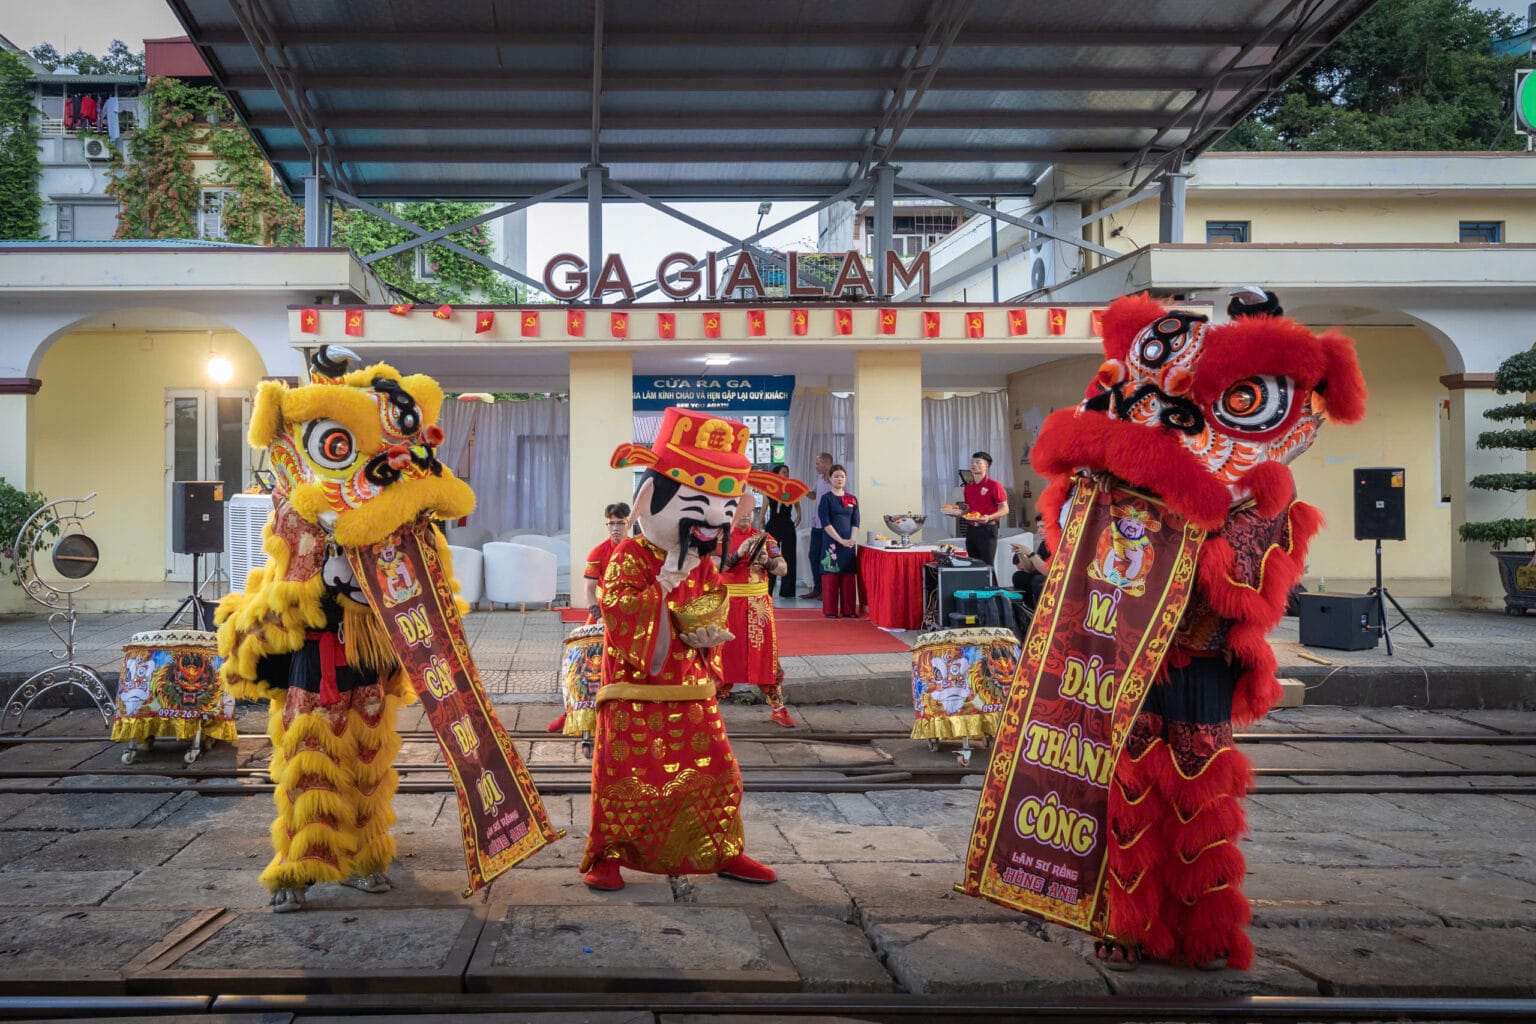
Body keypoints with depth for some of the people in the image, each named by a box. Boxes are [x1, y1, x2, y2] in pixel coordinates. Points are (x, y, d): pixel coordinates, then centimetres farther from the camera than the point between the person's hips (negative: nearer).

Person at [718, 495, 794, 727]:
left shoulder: (763, 537, 6)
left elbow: (782, 569, 2)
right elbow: (715, 567, -16)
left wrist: (767, 561, -18)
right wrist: (739, 553, -25)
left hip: (759, 606, 3)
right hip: (729, 604, -3)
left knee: (766, 654, 5)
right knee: (725, 654, 3)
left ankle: (777, 708, 11)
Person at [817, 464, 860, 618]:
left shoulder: (852, 499, 11)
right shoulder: (826, 499, -2)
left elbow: (855, 522, 9)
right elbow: (826, 523, -9)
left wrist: (852, 539, -8)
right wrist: (841, 540, -16)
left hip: (849, 543, 4)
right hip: (832, 542, -4)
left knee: (849, 577, 4)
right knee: (831, 577, -2)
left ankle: (848, 610, 11)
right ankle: (830, 610, 4)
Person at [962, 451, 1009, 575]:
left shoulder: (994, 485, -7)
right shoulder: (968, 487, 13)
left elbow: (1004, 509, -9)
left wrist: (989, 517, -24)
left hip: (987, 529, -7)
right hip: (971, 529, 7)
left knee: (986, 565, -8)